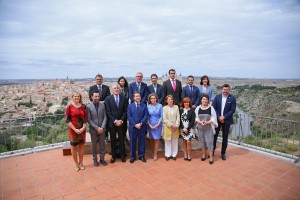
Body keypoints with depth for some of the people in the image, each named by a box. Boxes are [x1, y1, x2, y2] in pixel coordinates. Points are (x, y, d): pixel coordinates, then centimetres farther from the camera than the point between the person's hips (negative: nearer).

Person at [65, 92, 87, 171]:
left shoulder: (83, 106, 3)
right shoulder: (69, 107, -6)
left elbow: (85, 118, 3)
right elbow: (68, 120, -9)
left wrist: (83, 128, -11)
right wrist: (75, 129, -15)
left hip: (82, 129, 3)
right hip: (73, 129, -3)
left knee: (81, 145, 10)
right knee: (73, 146, 8)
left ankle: (81, 163, 25)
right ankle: (76, 163, 24)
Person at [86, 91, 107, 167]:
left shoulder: (102, 105, 1)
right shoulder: (88, 106, -7)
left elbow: (105, 117, 0)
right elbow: (89, 120, -9)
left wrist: (102, 127, -10)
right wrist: (97, 128, -14)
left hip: (102, 129, 2)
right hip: (93, 129, -2)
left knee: (102, 144, 10)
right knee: (94, 145, 10)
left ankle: (102, 159, 24)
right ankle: (95, 159, 25)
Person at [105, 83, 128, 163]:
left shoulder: (124, 98, 1)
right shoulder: (108, 99, -2)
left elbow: (126, 111, 0)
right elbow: (108, 112, -6)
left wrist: (121, 120, -9)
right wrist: (115, 121, -12)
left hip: (122, 122, 1)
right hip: (112, 123, 0)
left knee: (121, 139, 8)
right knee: (113, 140, 9)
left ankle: (122, 155, 22)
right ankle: (113, 156, 22)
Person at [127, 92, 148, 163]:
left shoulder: (144, 106, 6)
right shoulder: (130, 106, 5)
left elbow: (146, 115, -2)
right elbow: (129, 116, -3)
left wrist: (141, 123, -15)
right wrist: (135, 124, -14)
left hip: (142, 127, 1)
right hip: (133, 127, 0)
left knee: (141, 142, 9)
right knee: (132, 142, 7)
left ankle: (141, 156, 22)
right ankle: (132, 157, 20)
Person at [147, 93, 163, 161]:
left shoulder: (160, 106, -5)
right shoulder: (148, 106, -1)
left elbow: (161, 116, -4)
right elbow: (147, 117, 1)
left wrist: (157, 125, -11)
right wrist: (149, 125, -9)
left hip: (158, 125, -2)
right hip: (150, 125, 2)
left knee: (156, 139, 2)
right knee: (151, 139, 9)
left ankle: (155, 154, 12)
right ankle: (152, 152, 25)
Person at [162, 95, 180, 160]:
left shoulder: (176, 107, 4)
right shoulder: (164, 108, -3)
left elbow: (178, 117, 0)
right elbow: (164, 119, -8)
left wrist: (176, 125, -11)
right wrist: (171, 125, -14)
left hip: (175, 127, 2)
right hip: (167, 127, -2)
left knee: (175, 141, 9)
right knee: (168, 141, 6)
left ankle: (174, 154, 21)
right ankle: (168, 155, 17)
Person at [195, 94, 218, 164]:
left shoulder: (211, 108, -5)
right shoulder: (198, 108, 1)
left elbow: (214, 118, -5)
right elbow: (196, 117, 3)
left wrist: (207, 122, -19)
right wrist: (200, 122, -15)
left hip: (209, 128, -2)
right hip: (200, 128, 2)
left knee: (209, 141, -2)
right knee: (202, 141, 12)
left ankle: (211, 156, 7)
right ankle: (204, 154, 27)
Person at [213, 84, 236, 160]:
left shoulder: (232, 98, -5)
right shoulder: (217, 97, 0)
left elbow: (232, 110, -8)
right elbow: (213, 108, -3)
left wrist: (224, 117, -15)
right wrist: (218, 117, -12)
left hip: (226, 120, -1)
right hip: (217, 119, 1)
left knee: (225, 137, 9)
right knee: (214, 135, 7)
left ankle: (223, 153, 23)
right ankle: (212, 151, 23)